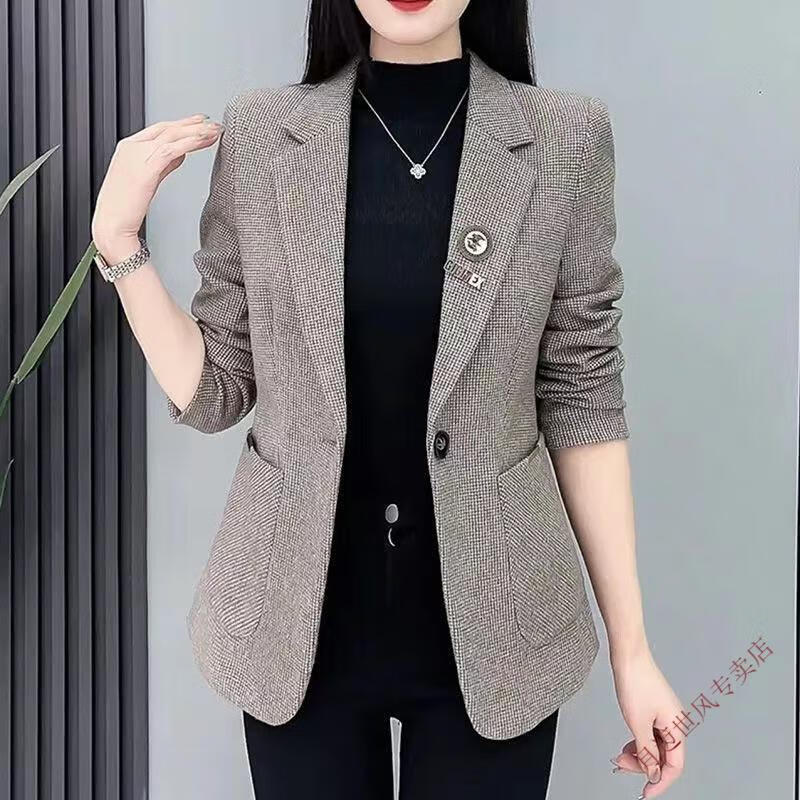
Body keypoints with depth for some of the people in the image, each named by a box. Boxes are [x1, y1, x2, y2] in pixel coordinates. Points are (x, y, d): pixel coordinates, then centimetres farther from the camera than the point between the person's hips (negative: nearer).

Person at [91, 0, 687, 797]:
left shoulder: (566, 138, -5)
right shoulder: (258, 133, -3)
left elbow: (581, 403, -2)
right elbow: (212, 393, 2)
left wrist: (631, 645, -1)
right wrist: (117, 238, -10)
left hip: (488, 627, 0)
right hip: (300, 623, 1)